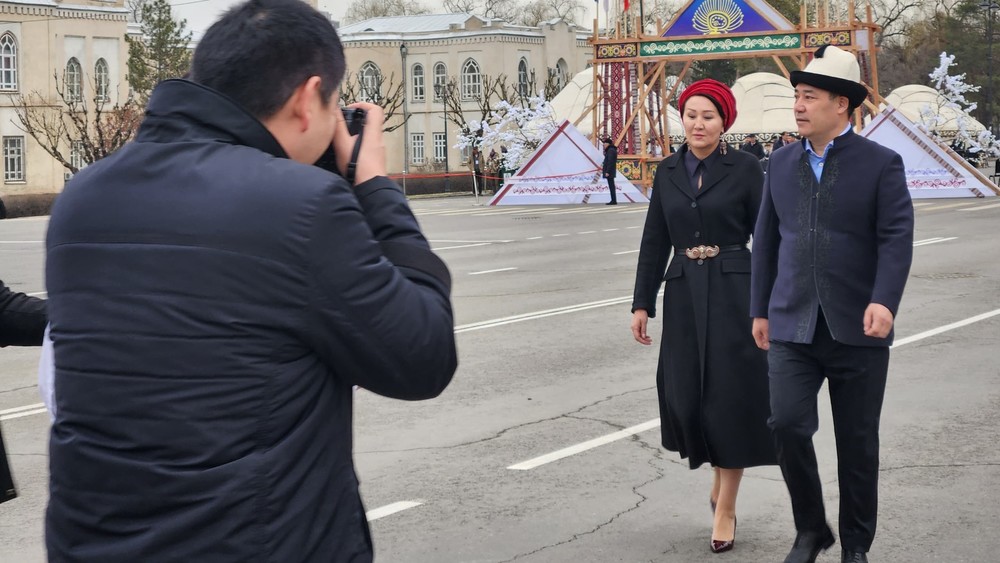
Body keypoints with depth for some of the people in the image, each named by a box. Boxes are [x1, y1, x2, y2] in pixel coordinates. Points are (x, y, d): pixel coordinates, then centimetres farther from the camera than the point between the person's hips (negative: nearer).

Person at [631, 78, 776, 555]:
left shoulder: (744, 167, -4)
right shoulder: (667, 172, 8)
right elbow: (654, 242, 9)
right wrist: (642, 303, 5)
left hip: (734, 292, -4)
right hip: (684, 294, 4)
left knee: (730, 395, -2)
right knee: (686, 394, 5)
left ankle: (725, 507, 8)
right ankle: (718, 473, 34)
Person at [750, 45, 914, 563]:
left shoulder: (881, 164, -3)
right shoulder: (782, 163, 9)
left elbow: (896, 239, -11)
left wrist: (884, 302, -25)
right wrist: (760, 309, 13)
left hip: (857, 329, -3)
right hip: (792, 326, 3)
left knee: (857, 443, 6)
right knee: (787, 424, -11)